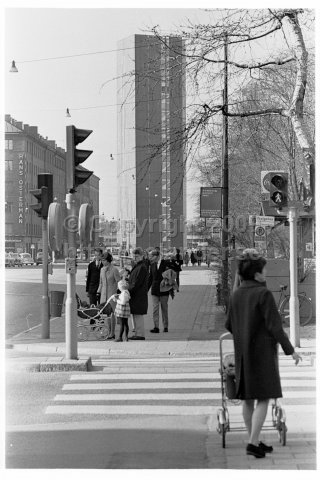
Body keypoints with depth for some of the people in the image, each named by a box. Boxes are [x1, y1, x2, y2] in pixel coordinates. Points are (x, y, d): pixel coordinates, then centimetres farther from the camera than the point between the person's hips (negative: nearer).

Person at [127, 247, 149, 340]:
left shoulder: (142, 267, -15)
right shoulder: (137, 266, 16)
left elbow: (137, 283, -19)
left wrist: (128, 291, -19)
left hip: (139, 296, -10)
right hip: (135, 295, 10)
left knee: (138, 315, -6)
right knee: (135, 314, 14)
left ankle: (140, 334, -2)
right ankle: (137, 333, 20)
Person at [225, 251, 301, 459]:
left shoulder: (236, 295, 4)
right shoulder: (264, 294, -16)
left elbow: (229, 325, 11)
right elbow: (275, 325, -17)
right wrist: (290, 350, -9)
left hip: (243, 353, 7)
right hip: (263, 351, -7)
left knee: (248, 398, 10)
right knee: (263, 398, -3)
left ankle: (255, 441, 18)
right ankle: (253, 442, -10)